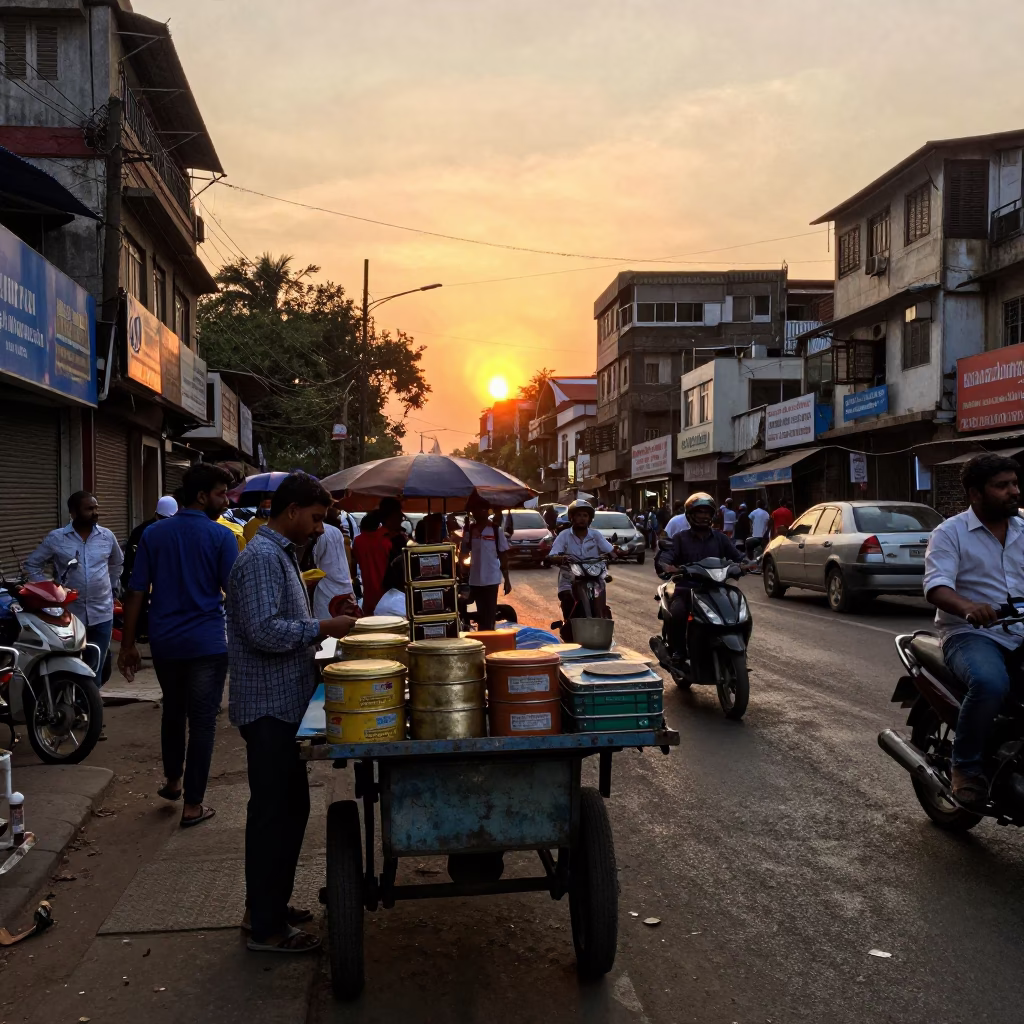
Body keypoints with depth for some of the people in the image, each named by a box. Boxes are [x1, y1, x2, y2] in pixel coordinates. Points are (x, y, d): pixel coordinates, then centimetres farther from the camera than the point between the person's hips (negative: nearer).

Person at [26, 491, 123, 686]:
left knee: (95, 670, 7)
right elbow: (32, 564, 5)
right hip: (69, 614, -2)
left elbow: (117, 563, 23)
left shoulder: (107, 536, 4)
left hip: (102, 614, 2)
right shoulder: (55, 538, -4)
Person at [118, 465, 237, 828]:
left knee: (172, 711, 25)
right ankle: (193, 805, 8)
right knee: (202, 721, 4)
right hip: (207, 643, -4)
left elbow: (136, 593, 1)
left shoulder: (154, 534, 3)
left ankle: (172, 779, 40)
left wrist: (128, 645, 5)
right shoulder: (221, 536, -9)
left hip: (165, 642, 5)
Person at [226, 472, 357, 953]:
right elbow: (264, 630, -27)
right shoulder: (262, 557, -17)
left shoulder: (280, 553, 16)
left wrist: (318, 633, 14)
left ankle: (270, 906, 29)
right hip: (269, 707, -11)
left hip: (283, 705, 11)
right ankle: (265, 927, 8)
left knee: (289, 805, 17)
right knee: (273, 812, -2)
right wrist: (324, 627, -20)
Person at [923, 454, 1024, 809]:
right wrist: (968, 607, -37)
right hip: (971, 634, -5)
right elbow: (936, 586, -16)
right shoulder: (950, 533, -1)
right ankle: (966, 767, -14)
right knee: (990, 683, -35)